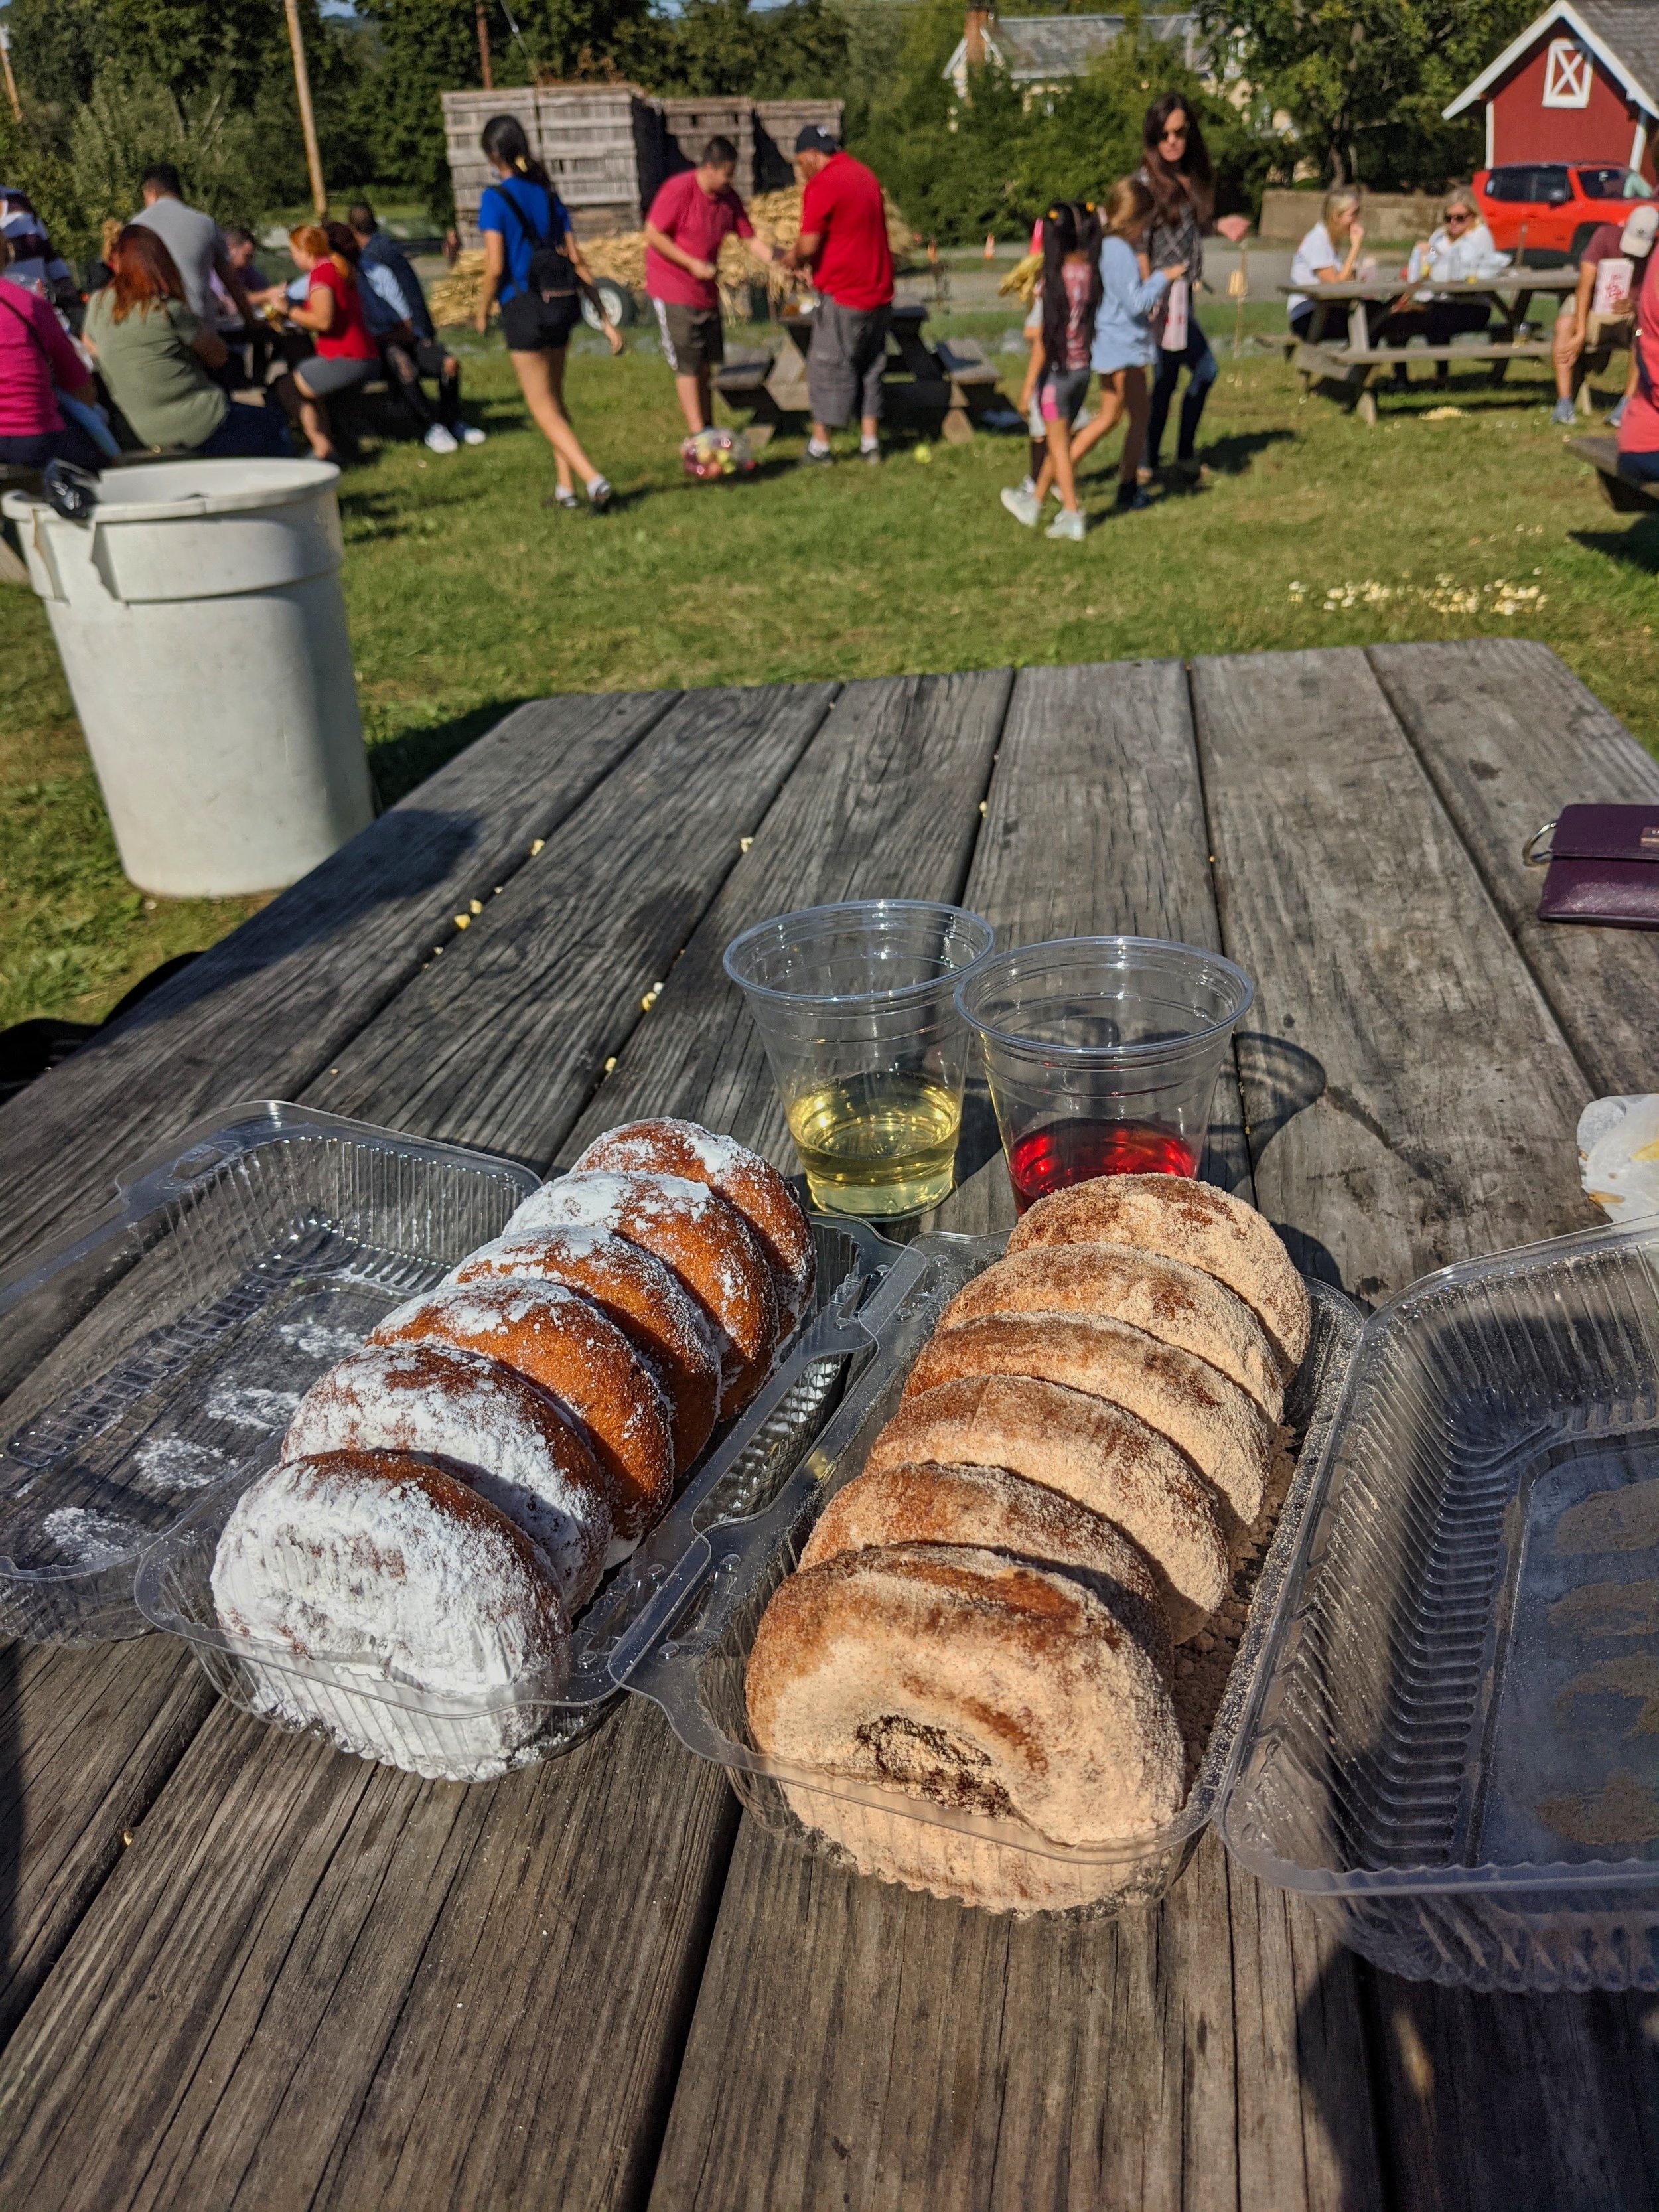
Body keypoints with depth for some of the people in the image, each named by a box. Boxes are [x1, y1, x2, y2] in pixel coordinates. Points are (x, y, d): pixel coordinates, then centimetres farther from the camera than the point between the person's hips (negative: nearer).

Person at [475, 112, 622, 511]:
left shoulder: (495, 198, -8)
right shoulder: (548, 195, 9)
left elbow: (495, 267, -14)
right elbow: (576, 260, 7)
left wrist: (483, 311, 2)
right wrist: (605, 318, 8)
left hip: (524, 308, -6)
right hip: (561, 305, 6)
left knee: (544, 409, 0)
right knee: (554, 400, 19)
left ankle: (593, 480, -15)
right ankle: (565, 487, 19)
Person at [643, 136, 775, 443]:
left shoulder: (729, 199, 2)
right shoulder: (679, 190, -17)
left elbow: (751, 241, 5)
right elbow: (653, 235, -15)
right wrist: (693, 264, -19)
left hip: (707, 291, 7)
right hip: (673, 290, -7)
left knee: (706, 364, 11)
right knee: (687, 366, -7)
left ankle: (708, 429, 20)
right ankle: (698, 437, -6)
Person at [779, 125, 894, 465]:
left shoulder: (822, 185, -13)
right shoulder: (864, 175, 14)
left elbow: (809, 245, -17)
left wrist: (795, 258, 6)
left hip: (842, 296, -8)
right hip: (879, 292, 8)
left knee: (828, 368, 2)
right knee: (870, 367, 14)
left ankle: (820, 446, 6)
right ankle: (870, 443, 15)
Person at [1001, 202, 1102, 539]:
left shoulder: (1052, 281, -18)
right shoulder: (1092, 274, -2)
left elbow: (1043, 340, -17)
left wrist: (1028, 385, -12)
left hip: (1056, 370, -6)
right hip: (1083, 369, 6)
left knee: (1058, 444, 4)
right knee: (1058, 440, 17)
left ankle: (1072, 515, 4)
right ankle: (1033, 502, 32)